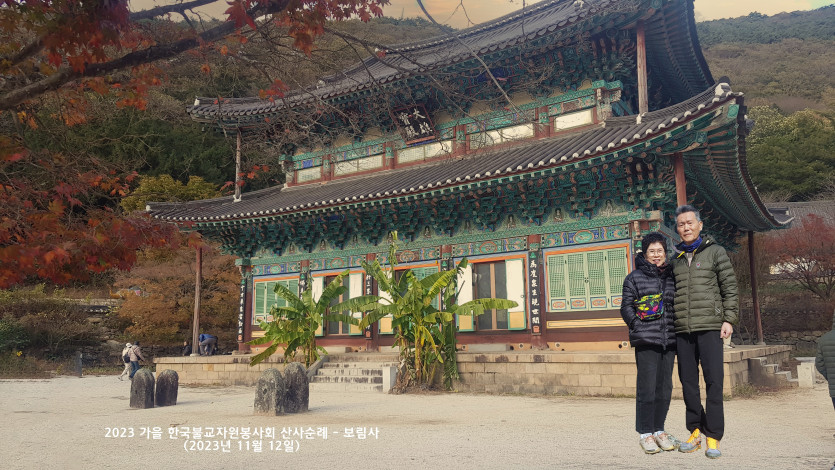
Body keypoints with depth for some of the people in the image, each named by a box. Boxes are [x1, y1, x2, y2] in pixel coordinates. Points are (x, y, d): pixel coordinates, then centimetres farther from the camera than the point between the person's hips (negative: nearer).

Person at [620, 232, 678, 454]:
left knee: (665, 386, 9)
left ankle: (659, 430, 21)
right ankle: (645, 433, 5)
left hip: (669, 339, 5)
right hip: (646, 340, -5)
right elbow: (626, 306, 0)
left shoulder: (672, 277, 15)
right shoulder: (634, 278, 2)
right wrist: (639, 326, -12)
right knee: (647, 386, -5)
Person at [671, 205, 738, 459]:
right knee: (688, 381, 6)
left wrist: (729, 319, -5)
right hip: (682, 329, 4)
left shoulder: (715, 252, 7)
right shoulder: (675, 260, 17)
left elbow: (730, 287, 3)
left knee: (713, 380, -6)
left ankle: (713, 436, 0)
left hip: (710, 326, -4)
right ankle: (695, 431, 17)